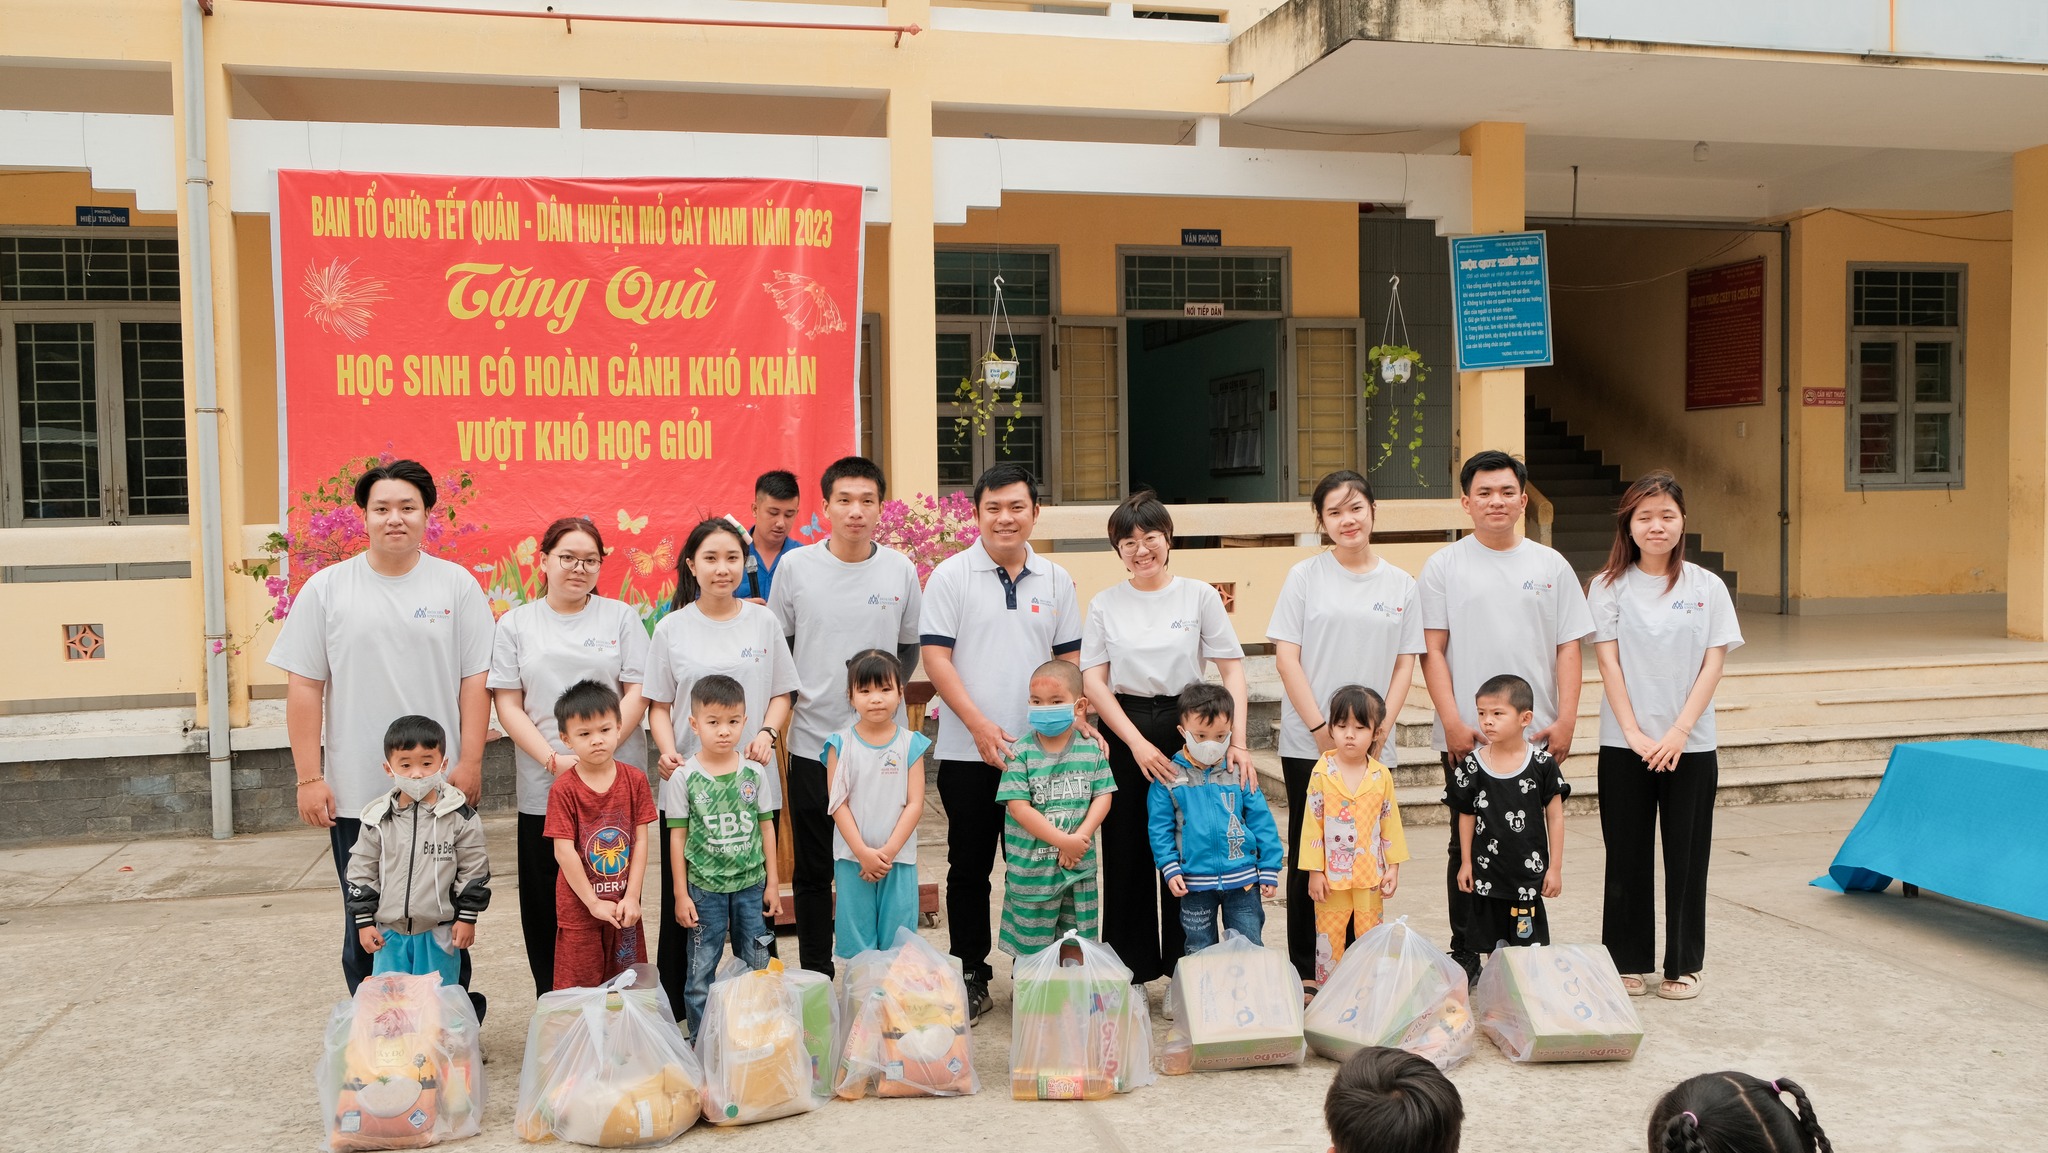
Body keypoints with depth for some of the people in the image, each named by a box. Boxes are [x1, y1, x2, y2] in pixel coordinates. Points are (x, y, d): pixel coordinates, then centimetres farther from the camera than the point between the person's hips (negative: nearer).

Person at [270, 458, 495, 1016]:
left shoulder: (457, 584, 2)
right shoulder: (327, 588, 3)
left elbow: (475, 679, 1)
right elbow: (304, 686, 2)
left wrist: (469, 763, -5)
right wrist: (309, 778, -3)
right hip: (354, 793, 1)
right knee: (365, 925, 11)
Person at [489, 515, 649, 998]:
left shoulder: (621, 617, 7)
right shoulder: (516, 624, 8)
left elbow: (637, 693, 1)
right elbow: (507, 704, 3)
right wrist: (553, 759, -10)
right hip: (543, 790, 1)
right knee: (548, 907, 3)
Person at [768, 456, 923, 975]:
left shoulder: (901, 570, 1)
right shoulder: (795, 566, -1)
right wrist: (790, 699, 3)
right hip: (812, 742, 0)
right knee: (813, 872, 8)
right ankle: (816, 975, 21)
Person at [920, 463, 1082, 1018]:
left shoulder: (1055, 580, 9)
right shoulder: (951, 576, -2)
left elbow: (1069, 659, 12)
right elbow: (935, 656, -8)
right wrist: (980, 725, -15)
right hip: (968, 753, -2)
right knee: (970, 867, 6)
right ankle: (970, 976, 17)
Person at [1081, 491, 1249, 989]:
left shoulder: (1199, 595, 3)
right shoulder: (1105, 604, 6)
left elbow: (1232, 669, 0)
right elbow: (1094, 681, 0)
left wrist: (1238, 741, -12)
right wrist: (1137, 742, -11)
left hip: (1187, 726, -1)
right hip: (1124, 733, 1)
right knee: (1126, 853, 6)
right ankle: (1128, 973, 18)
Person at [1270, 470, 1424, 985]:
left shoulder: (1401, 585, 8)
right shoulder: (1305, 576, 2)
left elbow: (1405, 665, 7)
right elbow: (1286, 657, -3)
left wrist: (1380, 730, -5)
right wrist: (1321, 729, -10)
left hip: (1372, 748, 2)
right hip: (1309, 745, -2)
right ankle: (1304, 971, 12)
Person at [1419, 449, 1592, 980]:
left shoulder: (1551, 565, 8)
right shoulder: (1444, 566, 2)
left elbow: (1569, 648, 6)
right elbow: (1432, 651, -2)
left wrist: (1565, 721, -3)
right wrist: (1453, 723, -10)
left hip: (1537, 736, 2)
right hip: (1466, 737, -1)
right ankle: (1466, 955, 16)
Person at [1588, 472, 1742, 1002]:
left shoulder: (1706, 587, 3)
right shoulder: (1609, 587, 1)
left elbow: (1713, 664, -1)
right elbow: (1608, 663, -4)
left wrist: (1678, 732, -11)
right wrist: (1634, 733, -12)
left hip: (1690, 745, 1)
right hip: (1624, 744, 0)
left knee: (1687, 857, 6)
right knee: (1627, 855, 6)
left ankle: (1683, 965, 18)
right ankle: (1628, 963, 17)